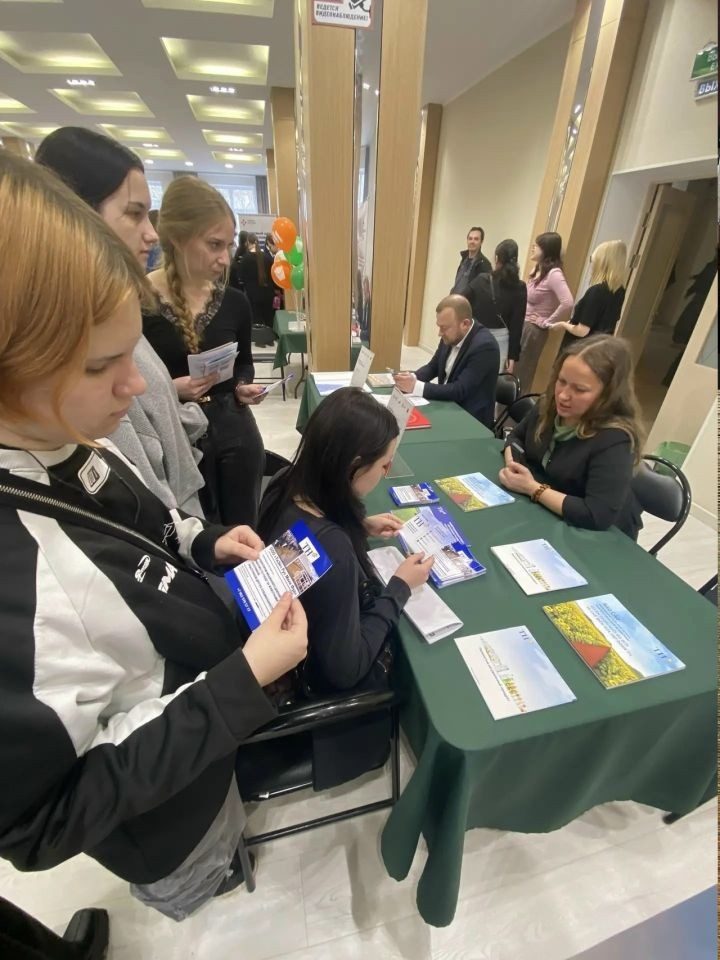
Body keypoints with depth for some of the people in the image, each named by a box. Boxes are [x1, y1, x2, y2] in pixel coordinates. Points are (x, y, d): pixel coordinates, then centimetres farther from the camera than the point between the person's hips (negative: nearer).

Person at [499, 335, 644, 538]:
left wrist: (533, 488, -26)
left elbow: (598, 516, -32)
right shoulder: (552, 405, -7)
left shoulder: (615, 441, -26)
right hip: (544, 512, 6)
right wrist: (512, 464, -12)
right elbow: (516, 437, 8)